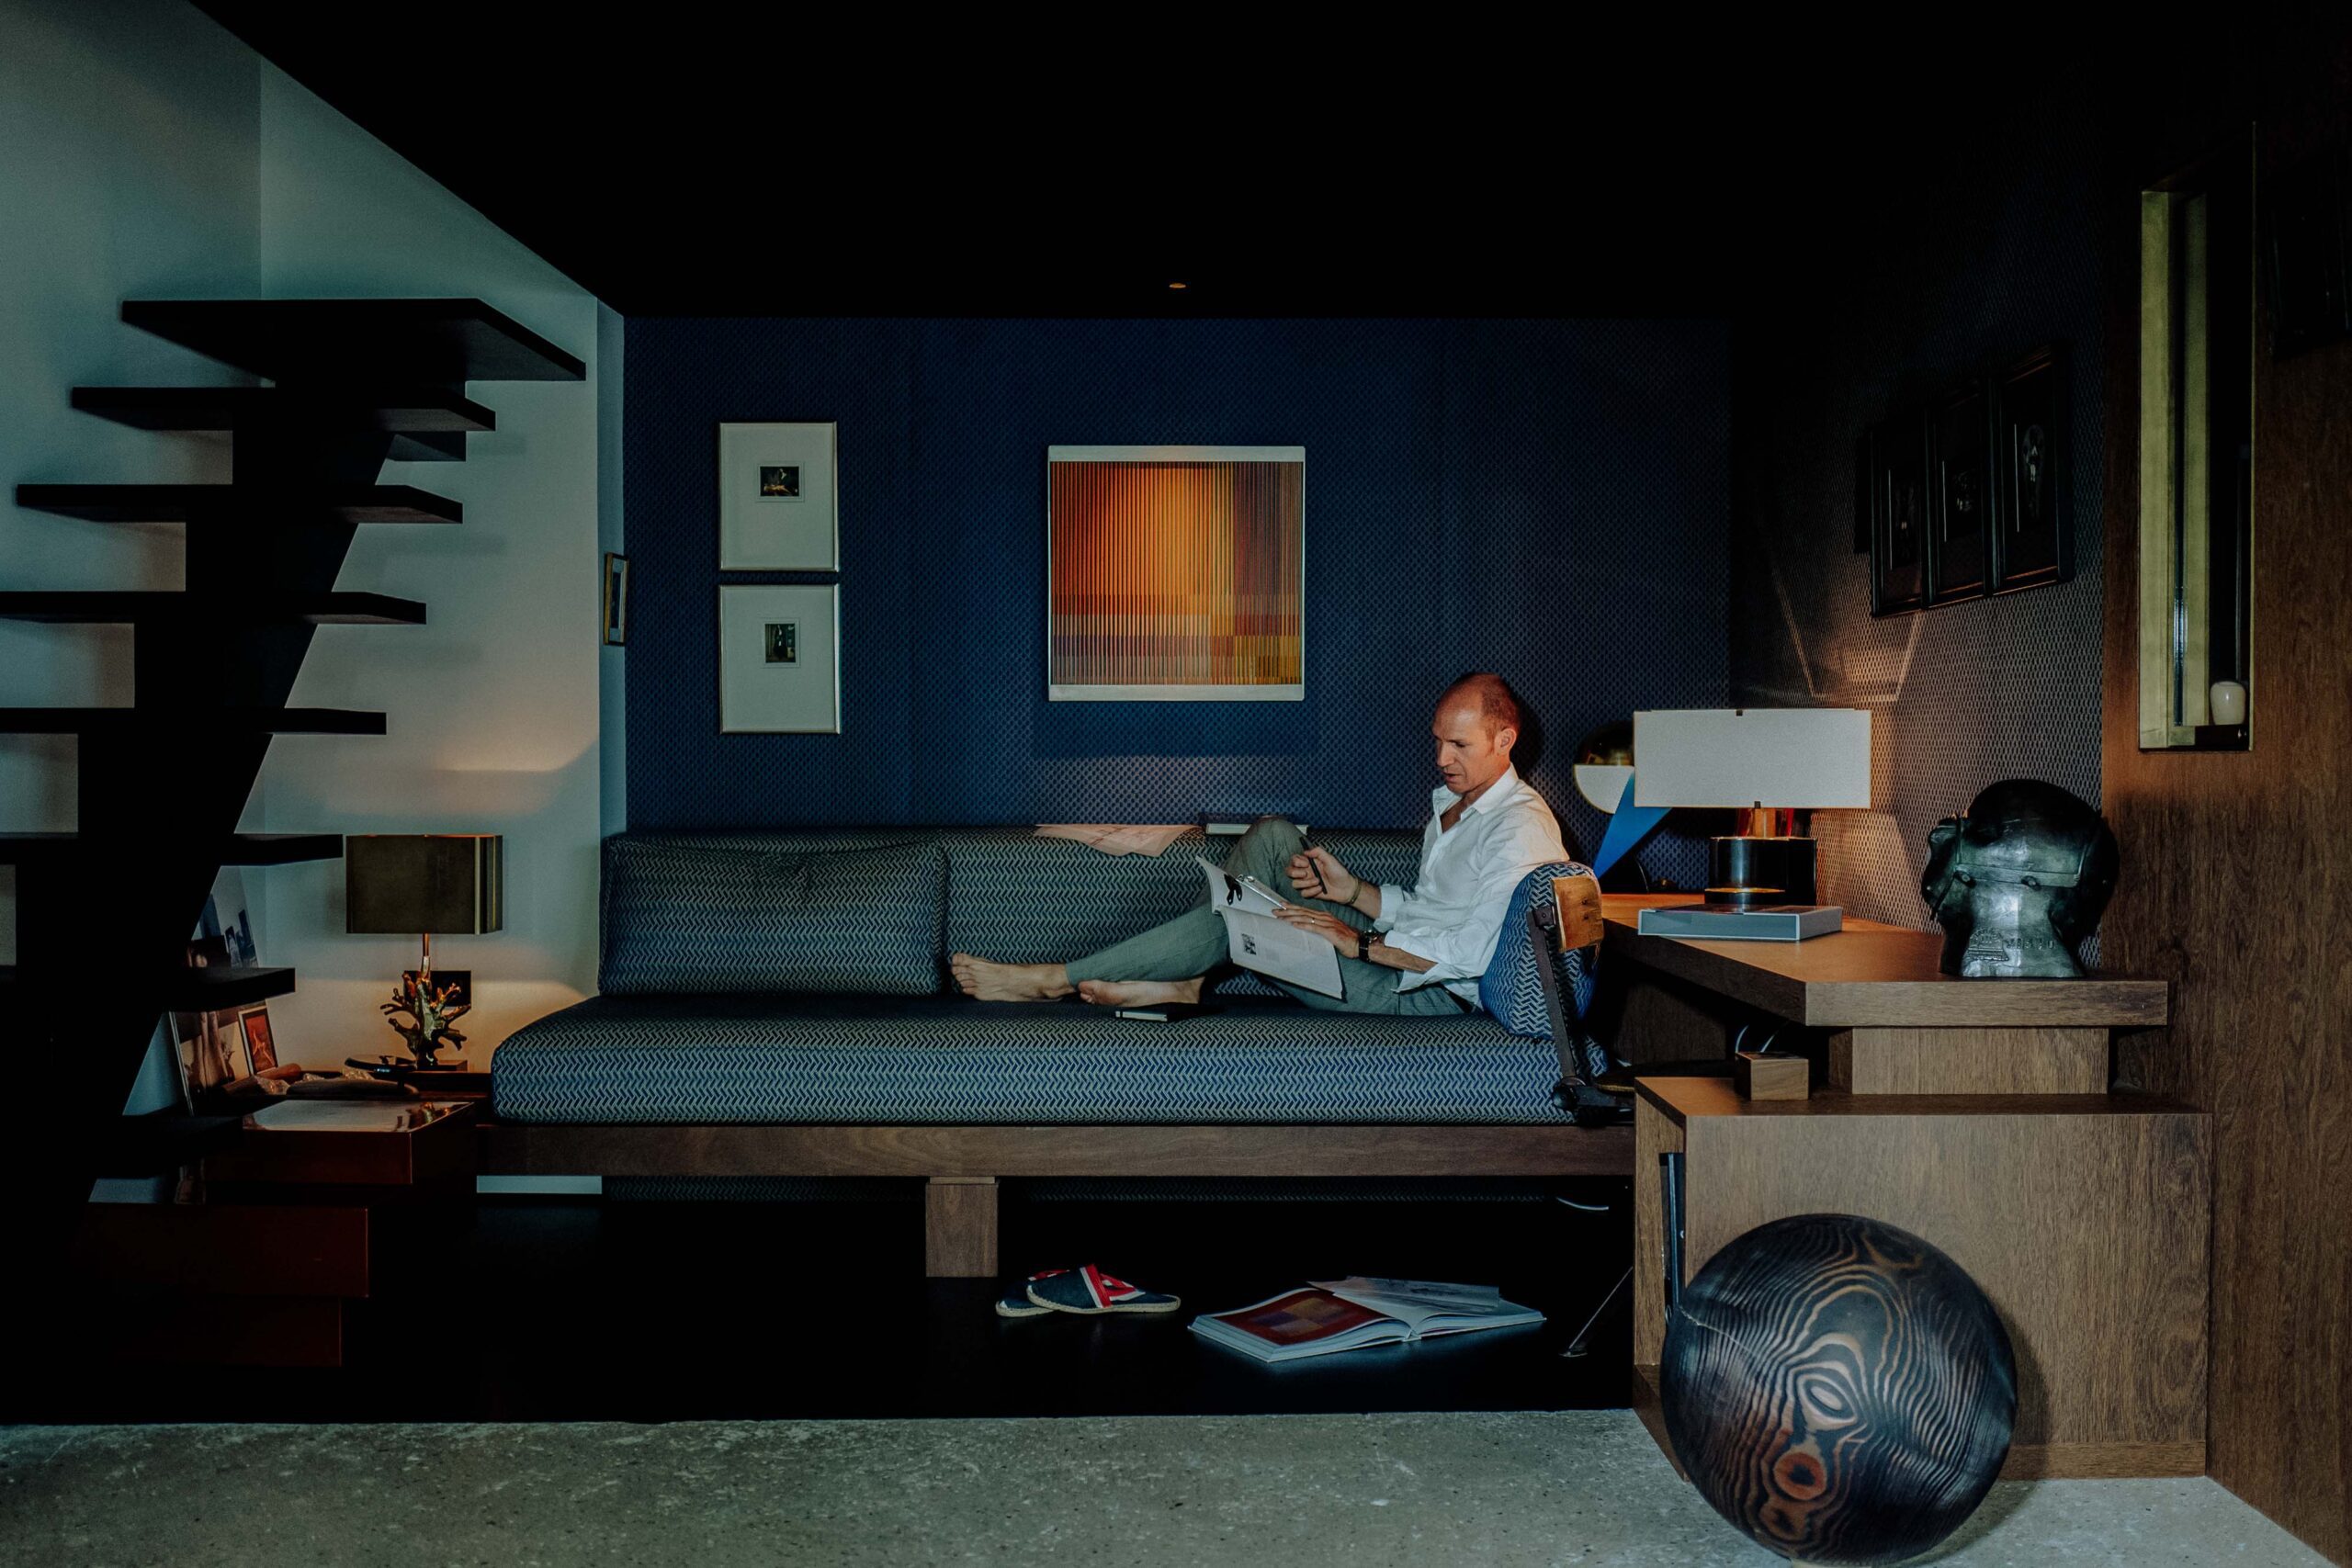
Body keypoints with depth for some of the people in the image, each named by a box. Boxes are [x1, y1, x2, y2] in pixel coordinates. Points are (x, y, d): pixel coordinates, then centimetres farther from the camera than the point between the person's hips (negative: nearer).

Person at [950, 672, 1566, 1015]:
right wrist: (1351, 889, 0)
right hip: (1394, 952, 9)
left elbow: (1475, 951, -25)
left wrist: (1360, 943, -25)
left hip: (1428, 993, -9)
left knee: (1238, 918, -19)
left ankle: (1053, 980, -9)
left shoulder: (1521, 827, -15)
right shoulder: (1452, 802, 16)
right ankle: (1186, 977, -7)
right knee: (1273, 836, -2)